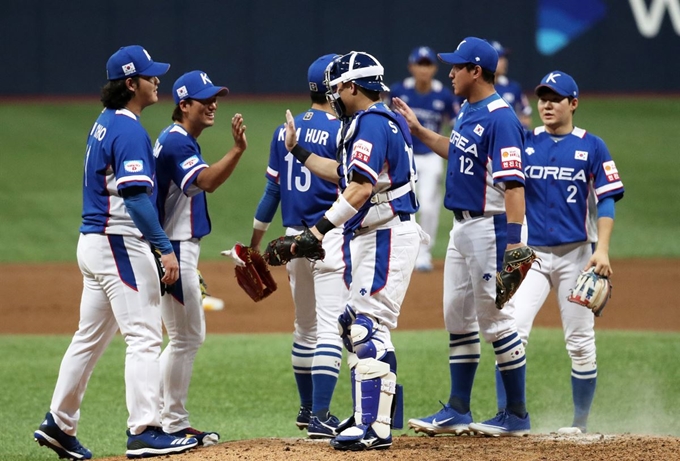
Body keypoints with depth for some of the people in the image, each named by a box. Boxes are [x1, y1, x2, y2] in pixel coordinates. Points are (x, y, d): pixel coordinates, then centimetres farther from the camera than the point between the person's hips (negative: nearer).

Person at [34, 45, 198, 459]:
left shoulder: (105, 124, 14)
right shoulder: (130, 130, -16)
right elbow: (136, 196, -24)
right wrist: (165, 248, -27)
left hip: (93, 241, 10)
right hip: (121, 243, -10)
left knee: (91, 338, 15)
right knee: (144, 336, -9)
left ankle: (59, 425, 21)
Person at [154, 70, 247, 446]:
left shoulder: (183, 141, 16)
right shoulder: (175, 142, -17)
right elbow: (206, 181, -33)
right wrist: (237, 150, -44)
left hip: (181, 248, 11)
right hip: (173, 251, -11)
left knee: (189, 336, 16)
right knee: (186, 337, -4)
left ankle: (153, 412, 21)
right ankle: (173, 425, 2)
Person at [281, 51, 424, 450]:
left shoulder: (371, 122, -15)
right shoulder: (377, 120, 17)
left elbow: (360, 188, -23)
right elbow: (343, 175, 27)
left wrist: (320, 229, -24)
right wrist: (298, 151, 27)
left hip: (387, 237, -11)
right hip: (373, 237, 11)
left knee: (369, 328, -14)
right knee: (355, 326, 16)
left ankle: (375, 428, -16)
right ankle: (369, 414, 23)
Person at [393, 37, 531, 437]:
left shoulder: (500, 118, -19)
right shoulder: (469, 111, 11)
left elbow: (513, 183, -25)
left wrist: (513, 243, -31)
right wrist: (419, 131, 28)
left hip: (491, 227, -10)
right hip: (463, 227, 10)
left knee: (495, 319, -5)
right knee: (458, 316, 13)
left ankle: (517, 415, 3)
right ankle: (458, 411, 20)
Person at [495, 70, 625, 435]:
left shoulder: (591, 147, 2)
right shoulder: (524, 143, 7)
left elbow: (606, 201, -1)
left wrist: (602, 249, -11)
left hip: (576, 254, -1)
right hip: (532, 254, 1)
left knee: (580, 342, 3)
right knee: (513, 333, -12)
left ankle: (580, 422, 13)